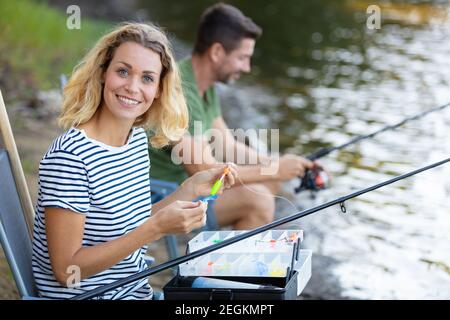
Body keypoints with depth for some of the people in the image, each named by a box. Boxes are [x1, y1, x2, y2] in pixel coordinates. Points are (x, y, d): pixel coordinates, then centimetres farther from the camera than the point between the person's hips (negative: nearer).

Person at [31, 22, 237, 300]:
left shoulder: (139, 139, 3)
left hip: (137, 292, 7)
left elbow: (133, 229, 9)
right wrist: (157, 227, -26)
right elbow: (67, 270, -21)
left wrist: (191, 189, 2)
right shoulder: (69, 155, -21)